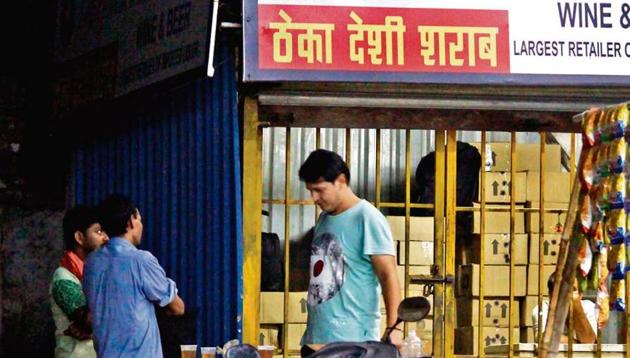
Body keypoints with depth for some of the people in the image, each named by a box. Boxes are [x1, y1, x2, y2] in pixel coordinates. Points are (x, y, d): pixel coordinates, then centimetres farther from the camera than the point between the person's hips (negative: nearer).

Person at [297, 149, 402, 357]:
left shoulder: (367, 219, -10)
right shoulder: (325, 218, 15)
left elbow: (388, 275, -15)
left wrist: (393, 328, -26)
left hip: (352, 341, -8)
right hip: (315, 339, 8)